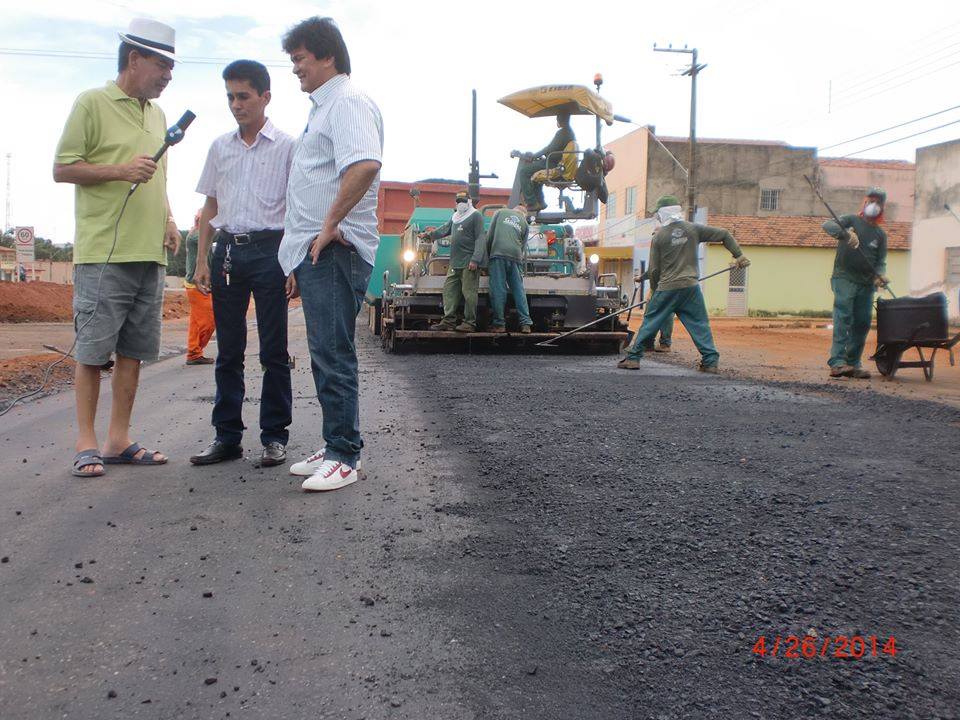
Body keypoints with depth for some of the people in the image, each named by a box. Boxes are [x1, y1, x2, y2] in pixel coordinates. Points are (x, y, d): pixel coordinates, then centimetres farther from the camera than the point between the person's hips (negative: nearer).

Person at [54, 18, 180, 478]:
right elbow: (62, 169, -4)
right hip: (103, 254, -7)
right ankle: (86, 443, 6)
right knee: (92, 352, -2)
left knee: (133, 351, 7)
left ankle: (118, 440, 15)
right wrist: (120, 170, -16)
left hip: (150, 253, 7)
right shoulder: (92, 103, -1)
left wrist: (167, 219, 12)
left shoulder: (156, 113, 20)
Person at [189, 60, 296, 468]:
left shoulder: (286, 146, 2)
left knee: (273, 351, 0)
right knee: (228, 350, 7)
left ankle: (275, 436, 9)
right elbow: (210, 208, 17)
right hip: (228, 249, 4)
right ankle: (227, 435, 15)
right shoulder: (220, 147, 14)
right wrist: (202, 261, 9)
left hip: (269, 249, -4)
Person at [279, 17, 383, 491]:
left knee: (333, 355, -9)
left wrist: (329, 226, -23)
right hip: (313, 252, 11)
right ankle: (335, 447, 22)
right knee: (325, 354, 13)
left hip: (333, 251, -11)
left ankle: (343, 457, -2)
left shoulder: (347, 102, -10)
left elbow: (364, 165, -29)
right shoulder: (323, 107, 23)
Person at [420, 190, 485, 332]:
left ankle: (469, 323, -3)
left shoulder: (476, 216, -3)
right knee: (449, 289, 5)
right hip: (455, 262, 8)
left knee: (468, 292, -7)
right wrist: (429, 234, 3)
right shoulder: (455, 217, 21)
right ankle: (448, 320, 8)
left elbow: (480, 239, -10)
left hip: (469, 263, -8)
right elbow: (444, 229, 19)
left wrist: (475, 259, -18)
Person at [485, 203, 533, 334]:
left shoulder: (501, 212, 16)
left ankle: (499, 324, -3)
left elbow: (489, 234, 9)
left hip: (498, 253, -2)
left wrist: (487, 253, 13)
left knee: (498, 290, -3)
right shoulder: (525, 223, 21)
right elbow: (522, 246, 18)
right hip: (515, 257, 2)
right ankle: (526, 324, 4)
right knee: (518, 290, 6)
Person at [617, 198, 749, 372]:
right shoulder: (694, 229, 5)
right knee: (700, 324, 6)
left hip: (667, 288, -1)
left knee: (650, 322, 6)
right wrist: (738, 255, 11)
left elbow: (654, 270, 3)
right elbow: (724, 235, 6)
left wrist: (655, 290, 16)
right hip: (691, 287, 1)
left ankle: (633, 358, 7)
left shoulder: (659, 237, 0)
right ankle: (710, 361, 2)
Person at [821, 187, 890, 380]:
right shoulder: (852, 221, 5)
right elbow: (827, 225, -13)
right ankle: (837, 362, -26)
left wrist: (879, 275, -10)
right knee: (843, 318, -17)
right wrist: (846, 233, -32)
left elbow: (881, 261, 13)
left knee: (862, 323, 4)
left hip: (866, 284, 5)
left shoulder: (881, 234, 17)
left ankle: (853, 364, 11)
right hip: (844, 278, -5)